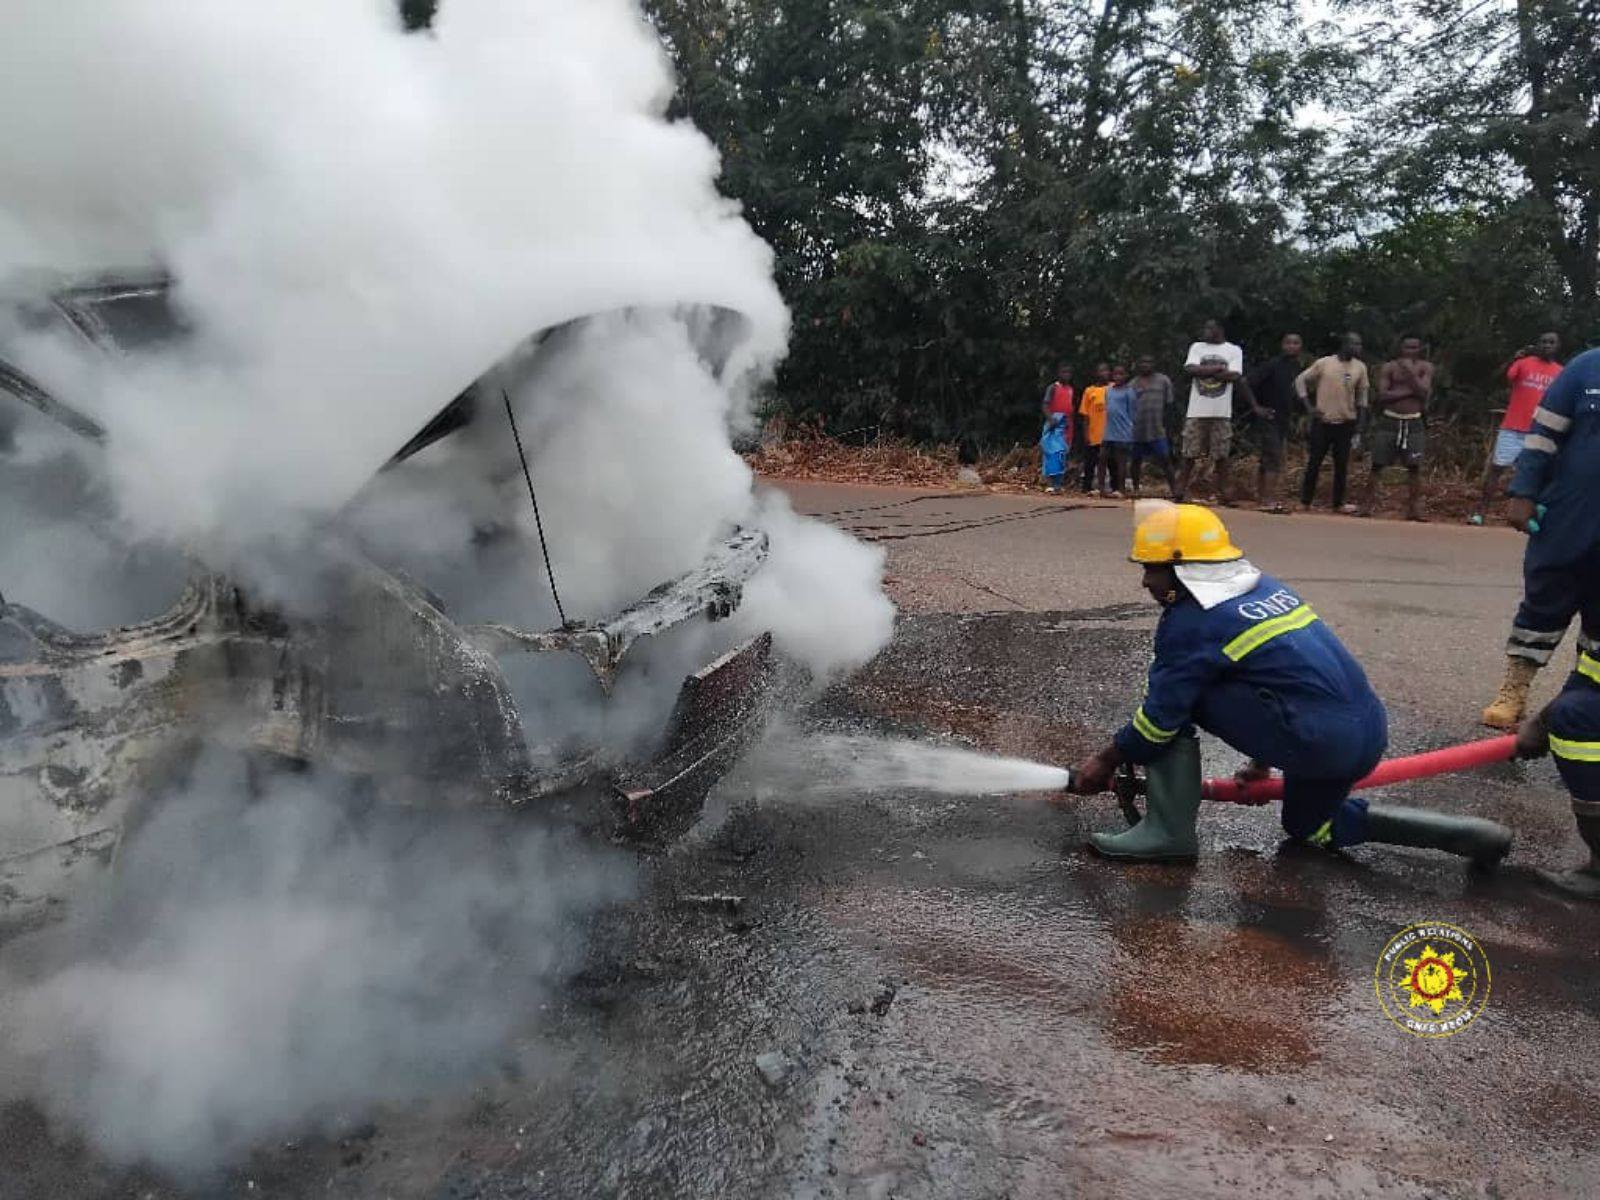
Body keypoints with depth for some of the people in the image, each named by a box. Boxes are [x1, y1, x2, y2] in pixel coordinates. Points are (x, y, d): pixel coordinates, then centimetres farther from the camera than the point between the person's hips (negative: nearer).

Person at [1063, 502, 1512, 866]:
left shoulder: (1190, 621, -8)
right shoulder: (1266, 587, 18)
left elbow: (1160, 715, -6)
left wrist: (1106, 761, 9)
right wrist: (1261, 762, 37)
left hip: (1317, 741, -9)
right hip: (1369, 733, 9)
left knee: (1177, 696, 0)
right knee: (1310, 826, 32)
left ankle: (1168, 830, -3)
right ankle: (1468, 834, 26)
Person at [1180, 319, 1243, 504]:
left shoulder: (1234, 350, 6)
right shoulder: (1197, 347, 11)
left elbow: (1233, 375, -9)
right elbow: (1190, 369, -5)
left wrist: (1203, 371, -6)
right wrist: (1218, 368, -8)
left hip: (1222, 412, -1)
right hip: (1197, 411, 1)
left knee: (1221, 455, 1)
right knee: (1190, 454, 1)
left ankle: (1222, 493, 6)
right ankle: (1180, 491, 6)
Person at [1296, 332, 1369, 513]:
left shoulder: (1360, 367, 3)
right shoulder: (1324, 363, -6)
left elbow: (1362, 395, 9)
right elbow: (1300, 380, -1)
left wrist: (1360, 421, 4)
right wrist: (1308, 406, -7)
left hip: (1346, 423, 3)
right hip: (1323, 421, -3)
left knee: (1342, 464, 5)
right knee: (1314, 462, 1)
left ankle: (1339, 502, 14)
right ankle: (1305, 501, 9)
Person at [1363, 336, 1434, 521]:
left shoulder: (1425, 368, 4)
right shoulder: (1388, 367, -1)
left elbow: (1424, 394, -11)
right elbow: (1382, 395, -12)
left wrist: (1410, 372, -16)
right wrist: (1410, 391, -14)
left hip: (1414, 423, 1)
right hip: (1389, 421, -1)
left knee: (1414, 466, -3)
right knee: (1377, 464, 0)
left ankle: (1414, 509, 1)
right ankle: (1367, 505, 5)